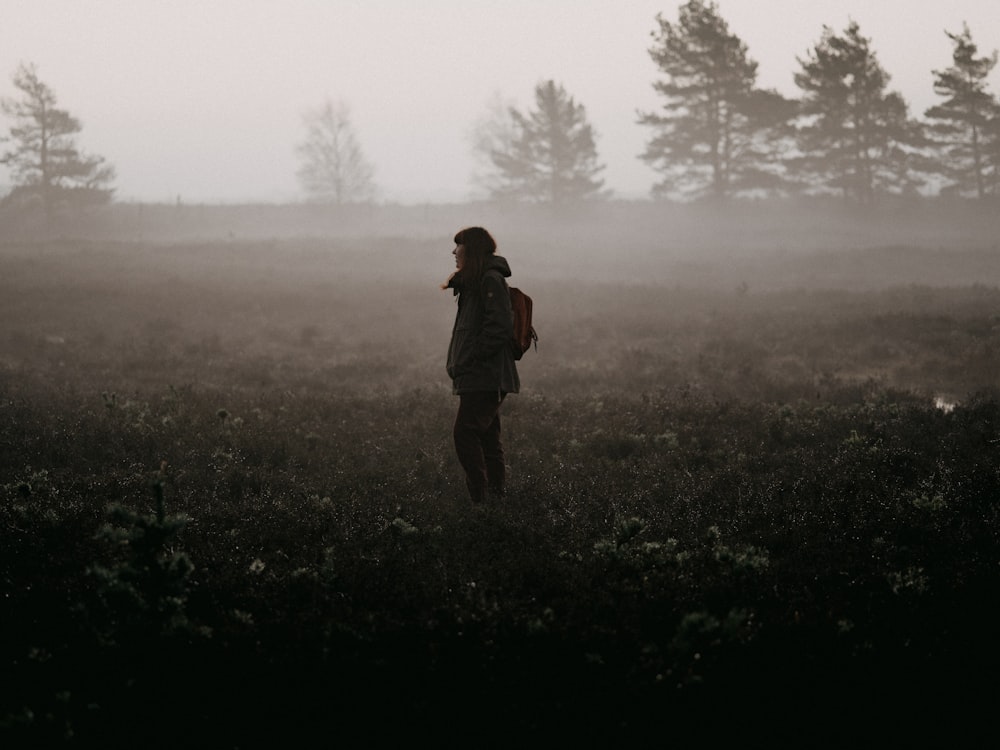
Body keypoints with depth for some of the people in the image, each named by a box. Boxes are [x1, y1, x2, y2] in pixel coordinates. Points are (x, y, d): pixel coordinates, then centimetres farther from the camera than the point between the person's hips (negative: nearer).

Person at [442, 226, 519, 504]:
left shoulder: (491, 280, -11)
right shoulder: (475, 281, 20)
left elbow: (500, 326, -21)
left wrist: (472, 359, -19)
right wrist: (459, 366, 13)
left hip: (484, 377, -10)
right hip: (479, 378, 10)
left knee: (465, 434, -14)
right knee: (487, 439, 11)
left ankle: (482, 499, -16)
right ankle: (497, 497, 14)